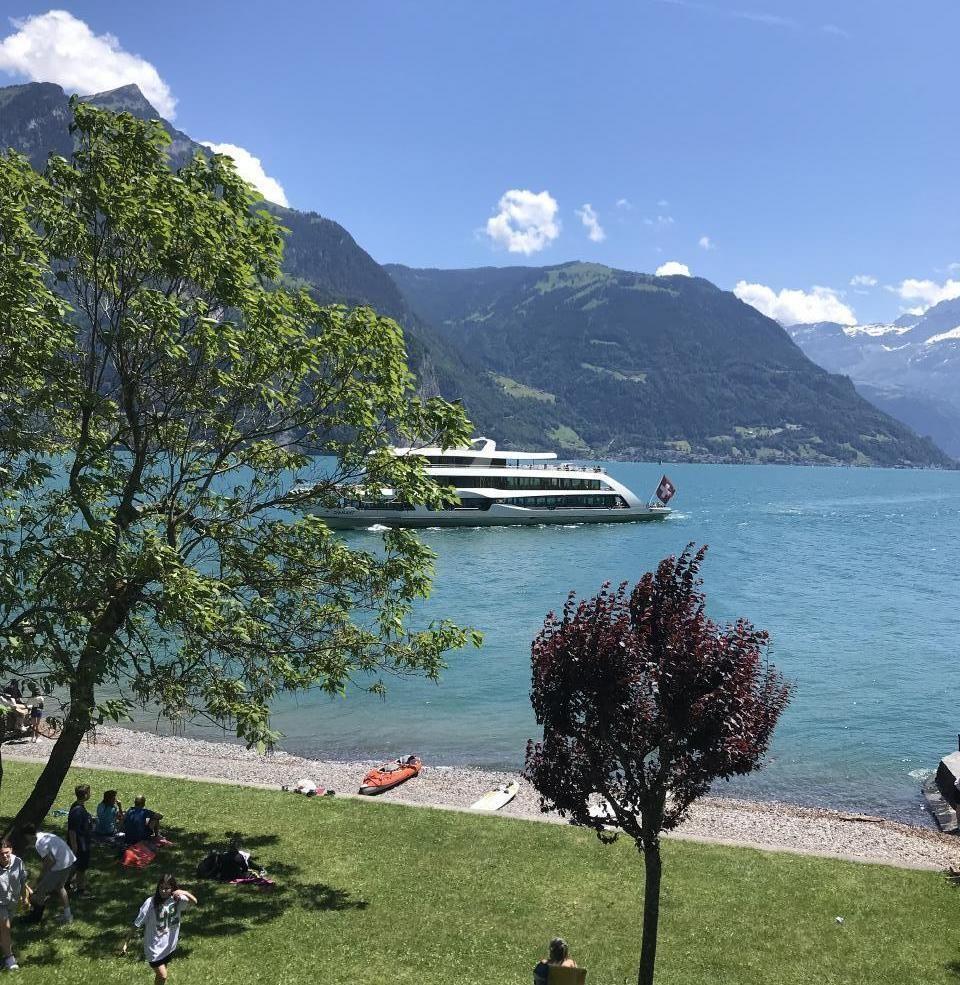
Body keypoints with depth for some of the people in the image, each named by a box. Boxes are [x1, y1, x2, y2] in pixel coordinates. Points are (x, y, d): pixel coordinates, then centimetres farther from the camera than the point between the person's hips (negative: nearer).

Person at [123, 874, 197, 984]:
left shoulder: (177, 899, -11)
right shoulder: (151, 903, -21)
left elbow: (194, 902, -18)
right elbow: (137, 924, -15)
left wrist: (185, 893, -37)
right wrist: (126, 943, -13)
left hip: (169, 945, 4)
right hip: (155, 946, -4)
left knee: (161, 974, 20)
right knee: (162, 976, -6)